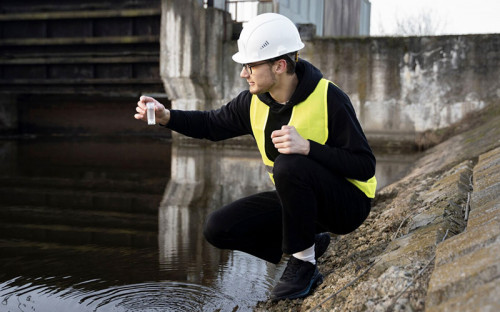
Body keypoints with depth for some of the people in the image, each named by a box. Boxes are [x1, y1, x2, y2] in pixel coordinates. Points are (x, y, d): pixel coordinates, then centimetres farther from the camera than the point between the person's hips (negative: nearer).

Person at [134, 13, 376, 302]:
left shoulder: (329, 99, -22)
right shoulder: (255, 102, -4)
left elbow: (365, 166, -23)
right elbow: (213, 124, 11)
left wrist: (307, 147, -36)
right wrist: (166, 116, -6)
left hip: (347, 202, -6)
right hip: (297, 199, 6)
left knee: (289, 165, -35)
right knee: (218, 228, -6)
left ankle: (303, 261, -15)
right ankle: (308, 244, 7)